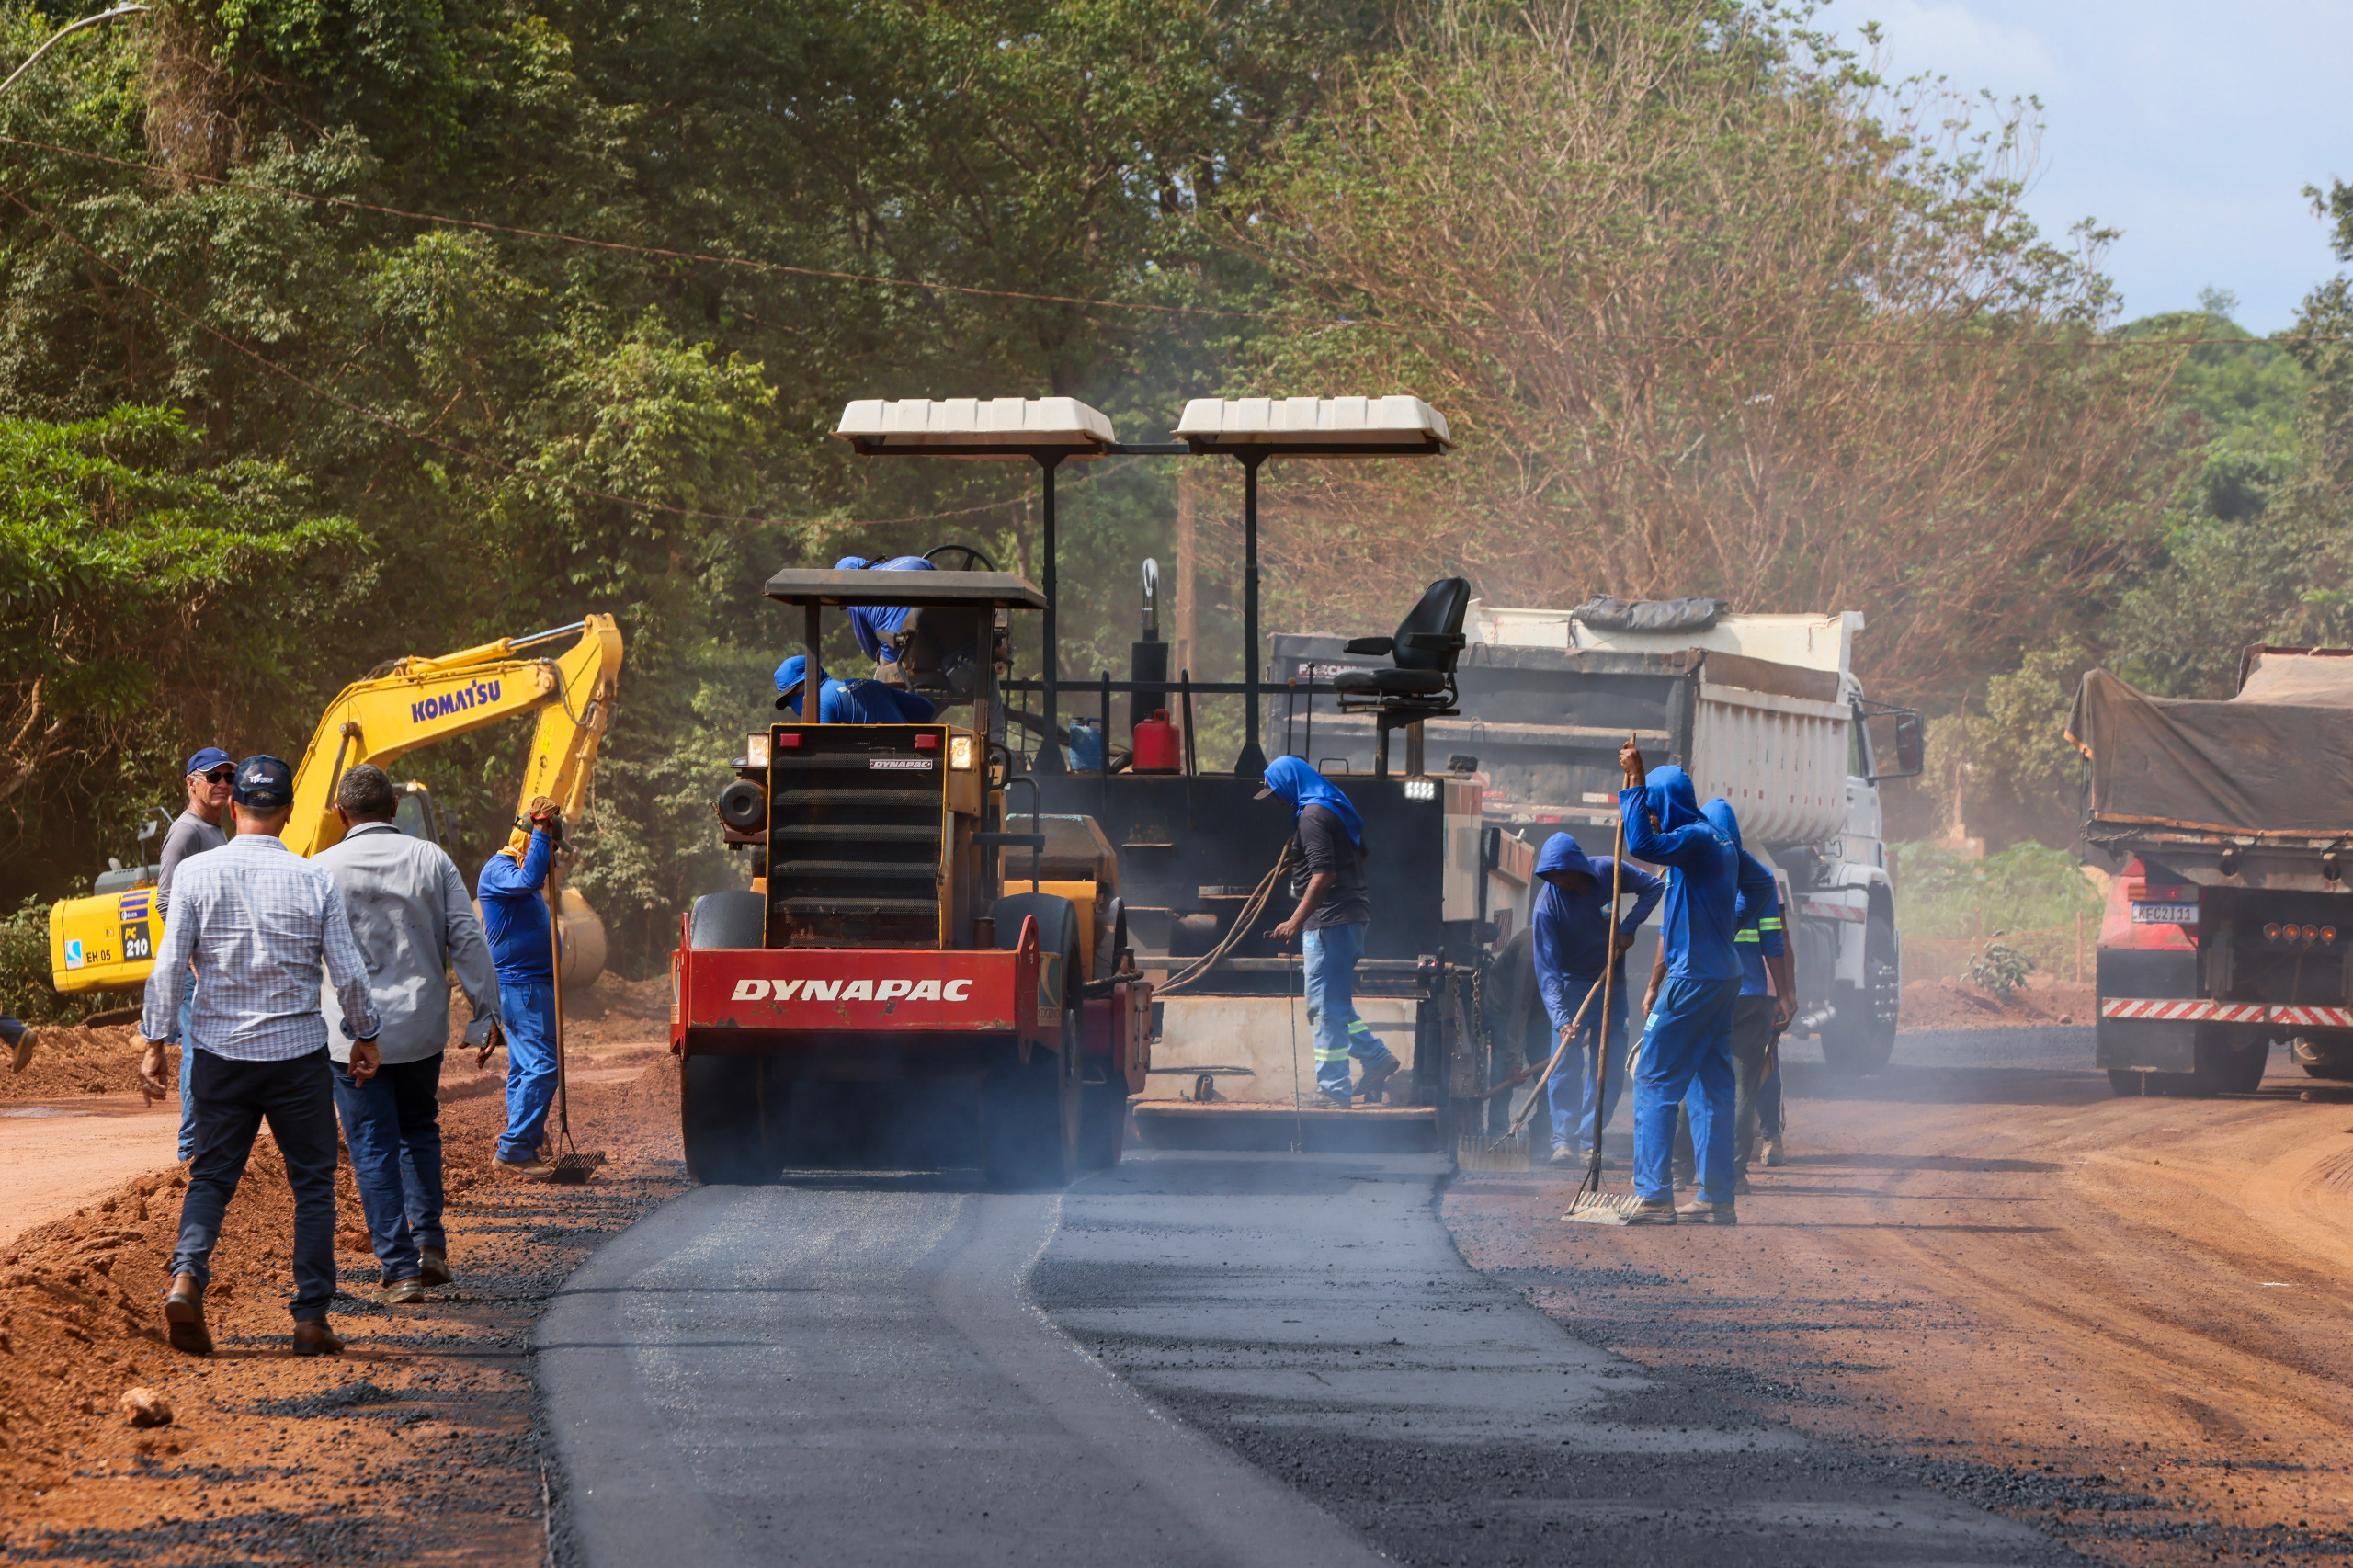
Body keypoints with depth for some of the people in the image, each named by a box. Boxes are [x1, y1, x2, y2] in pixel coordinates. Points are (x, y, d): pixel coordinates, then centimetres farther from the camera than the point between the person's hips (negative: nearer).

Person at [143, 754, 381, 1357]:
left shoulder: (196, 873, -5)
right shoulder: (314, 879, -5)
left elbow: (169, 966, -7)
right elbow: (348, 973, -3)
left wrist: (155, 1040, 3)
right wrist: (364, 1035, 13)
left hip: (220, 1053, 1)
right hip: (298, 1052, -1)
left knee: (212, 1175, 9)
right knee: (313, 1183, 9)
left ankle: (187, 1273, -16)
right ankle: (311, 1318, 6)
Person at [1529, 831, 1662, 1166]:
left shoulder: (1609, 872, -12)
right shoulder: (1548, 903, -20)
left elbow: (1653, 887, 6)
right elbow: (1547, 969, -23)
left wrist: (1629, 928, -9)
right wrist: (1560, 1019, -34)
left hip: (1611, 986, 3)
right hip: (1572, 988, -3)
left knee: (1610, 1066, -2)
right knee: (1566, 1064, -14)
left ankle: (1589, 1140, 2)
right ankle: (1564, 1139, -9)